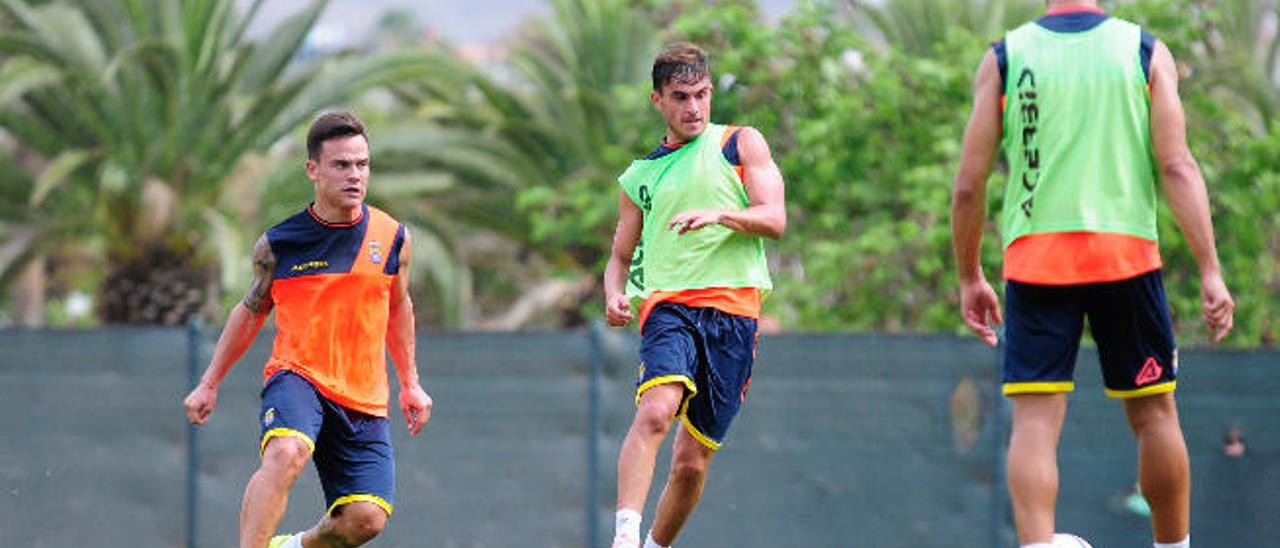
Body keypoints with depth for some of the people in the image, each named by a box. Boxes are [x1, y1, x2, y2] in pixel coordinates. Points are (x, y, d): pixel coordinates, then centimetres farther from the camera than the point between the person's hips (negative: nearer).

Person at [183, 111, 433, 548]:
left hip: (364, 399, 3)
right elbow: (251, 311, 14)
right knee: (286, 453, -35)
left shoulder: (392, 238, 3)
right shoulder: (277, 245, -2)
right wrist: (209, 385, 17)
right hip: (296, 376, -3)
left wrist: (410, 383, 22)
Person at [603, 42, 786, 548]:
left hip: (733, 312, 0)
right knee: (656, 410, -29)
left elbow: (774, 221, 1)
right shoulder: (639, 177, 18)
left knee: (692, 462, 2)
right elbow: (621, 256, 23)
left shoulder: (742, 144, 12)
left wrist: (719, 214, -18)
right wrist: (615, 296, 0)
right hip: (667, 304, 0)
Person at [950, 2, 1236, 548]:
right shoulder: (1147, 52, 3)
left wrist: (969, 278, 14)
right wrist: (1210, 272, -5)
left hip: (1034, 256, 0)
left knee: (1034, 421, -3)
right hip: (1126, 253, 0)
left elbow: (968, 186, 3)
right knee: (1153, 412, 13)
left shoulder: (1004, 58, 4)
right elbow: (1177, 168, -5)